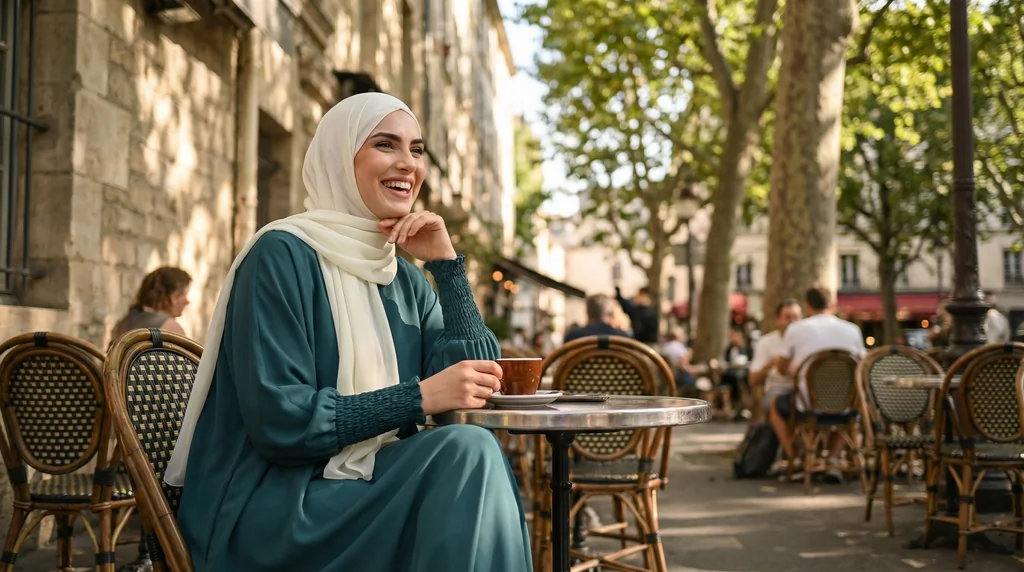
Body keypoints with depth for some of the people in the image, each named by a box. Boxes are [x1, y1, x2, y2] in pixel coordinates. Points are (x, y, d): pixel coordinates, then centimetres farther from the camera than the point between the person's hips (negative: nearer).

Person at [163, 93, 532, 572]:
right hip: (269, 509, -6)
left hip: (368, 489, 6)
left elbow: (480, 381, 3)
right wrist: (420, 397, -21)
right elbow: (280, 422, -18)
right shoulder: (283, 255, -10)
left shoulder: (405, 278, 11)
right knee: (469, 453, -25)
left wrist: (447, 262, -1)